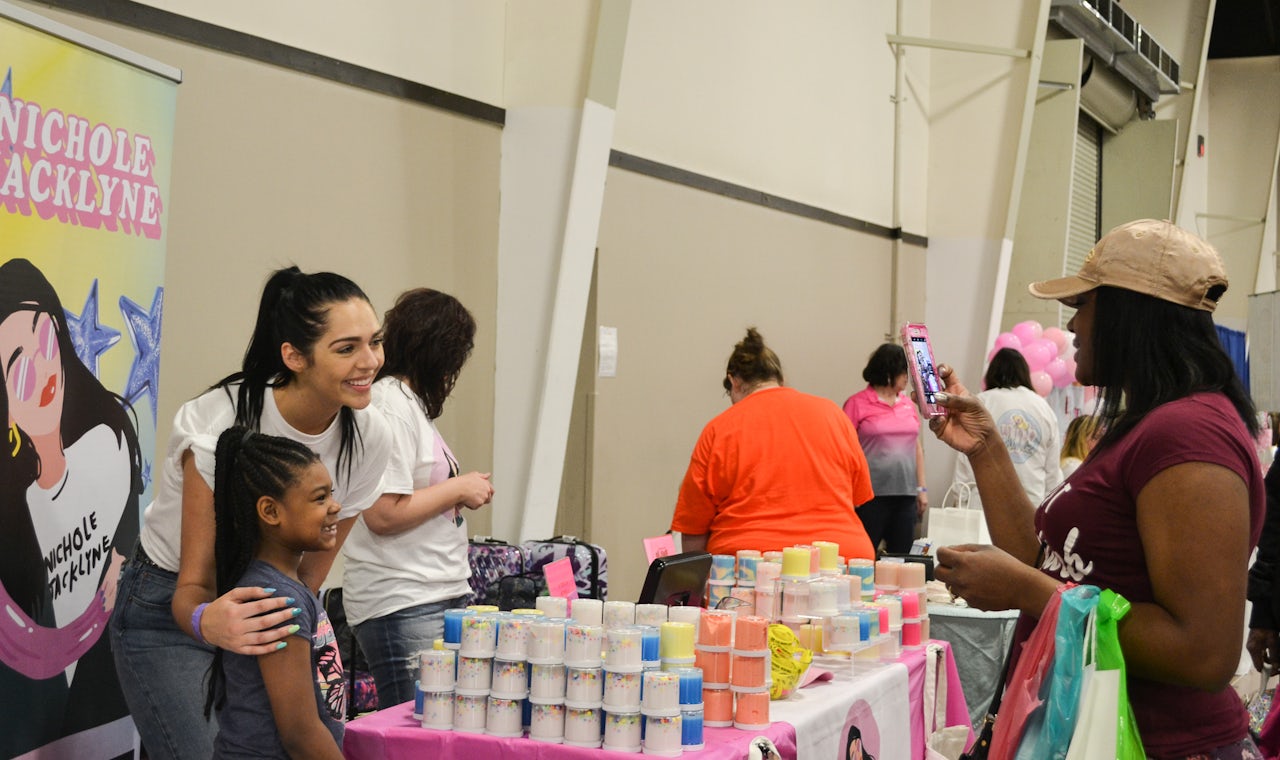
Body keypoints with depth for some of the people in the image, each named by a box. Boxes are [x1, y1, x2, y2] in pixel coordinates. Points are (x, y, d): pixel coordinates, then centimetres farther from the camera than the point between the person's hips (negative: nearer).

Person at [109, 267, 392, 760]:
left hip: (264, 606, 4)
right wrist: (207, 622, -47)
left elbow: (312, 575, -5)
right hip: (169, 609, -4)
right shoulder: (220, 425, -28)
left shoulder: (369, 437, -15)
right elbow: (193, 586, -26)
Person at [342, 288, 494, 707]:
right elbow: (384, 514, -20)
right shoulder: (390, 405, -13)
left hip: (440, 594, 10)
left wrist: (463, 491, 11)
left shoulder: (411, 402, 17)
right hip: (403, 607, -10)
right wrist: (458, 488, -10)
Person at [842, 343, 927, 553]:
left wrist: (922, 488, 14)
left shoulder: (909, 404, 13)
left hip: (906, 495, 5)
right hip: (872, 495, -5)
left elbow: (917, 447, 18)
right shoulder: (858, 403, -3)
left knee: (901, 557, 7)